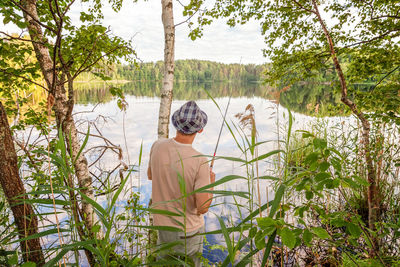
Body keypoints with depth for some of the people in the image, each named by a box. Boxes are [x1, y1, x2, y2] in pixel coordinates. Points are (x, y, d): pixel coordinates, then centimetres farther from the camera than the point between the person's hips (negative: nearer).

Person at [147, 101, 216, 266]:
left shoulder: (158, 146, -15)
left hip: (162, 222, 4)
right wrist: (210, 183, -6)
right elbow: (203, 208, -23)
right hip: (187, 229, -4)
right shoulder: (200, 162, -30)